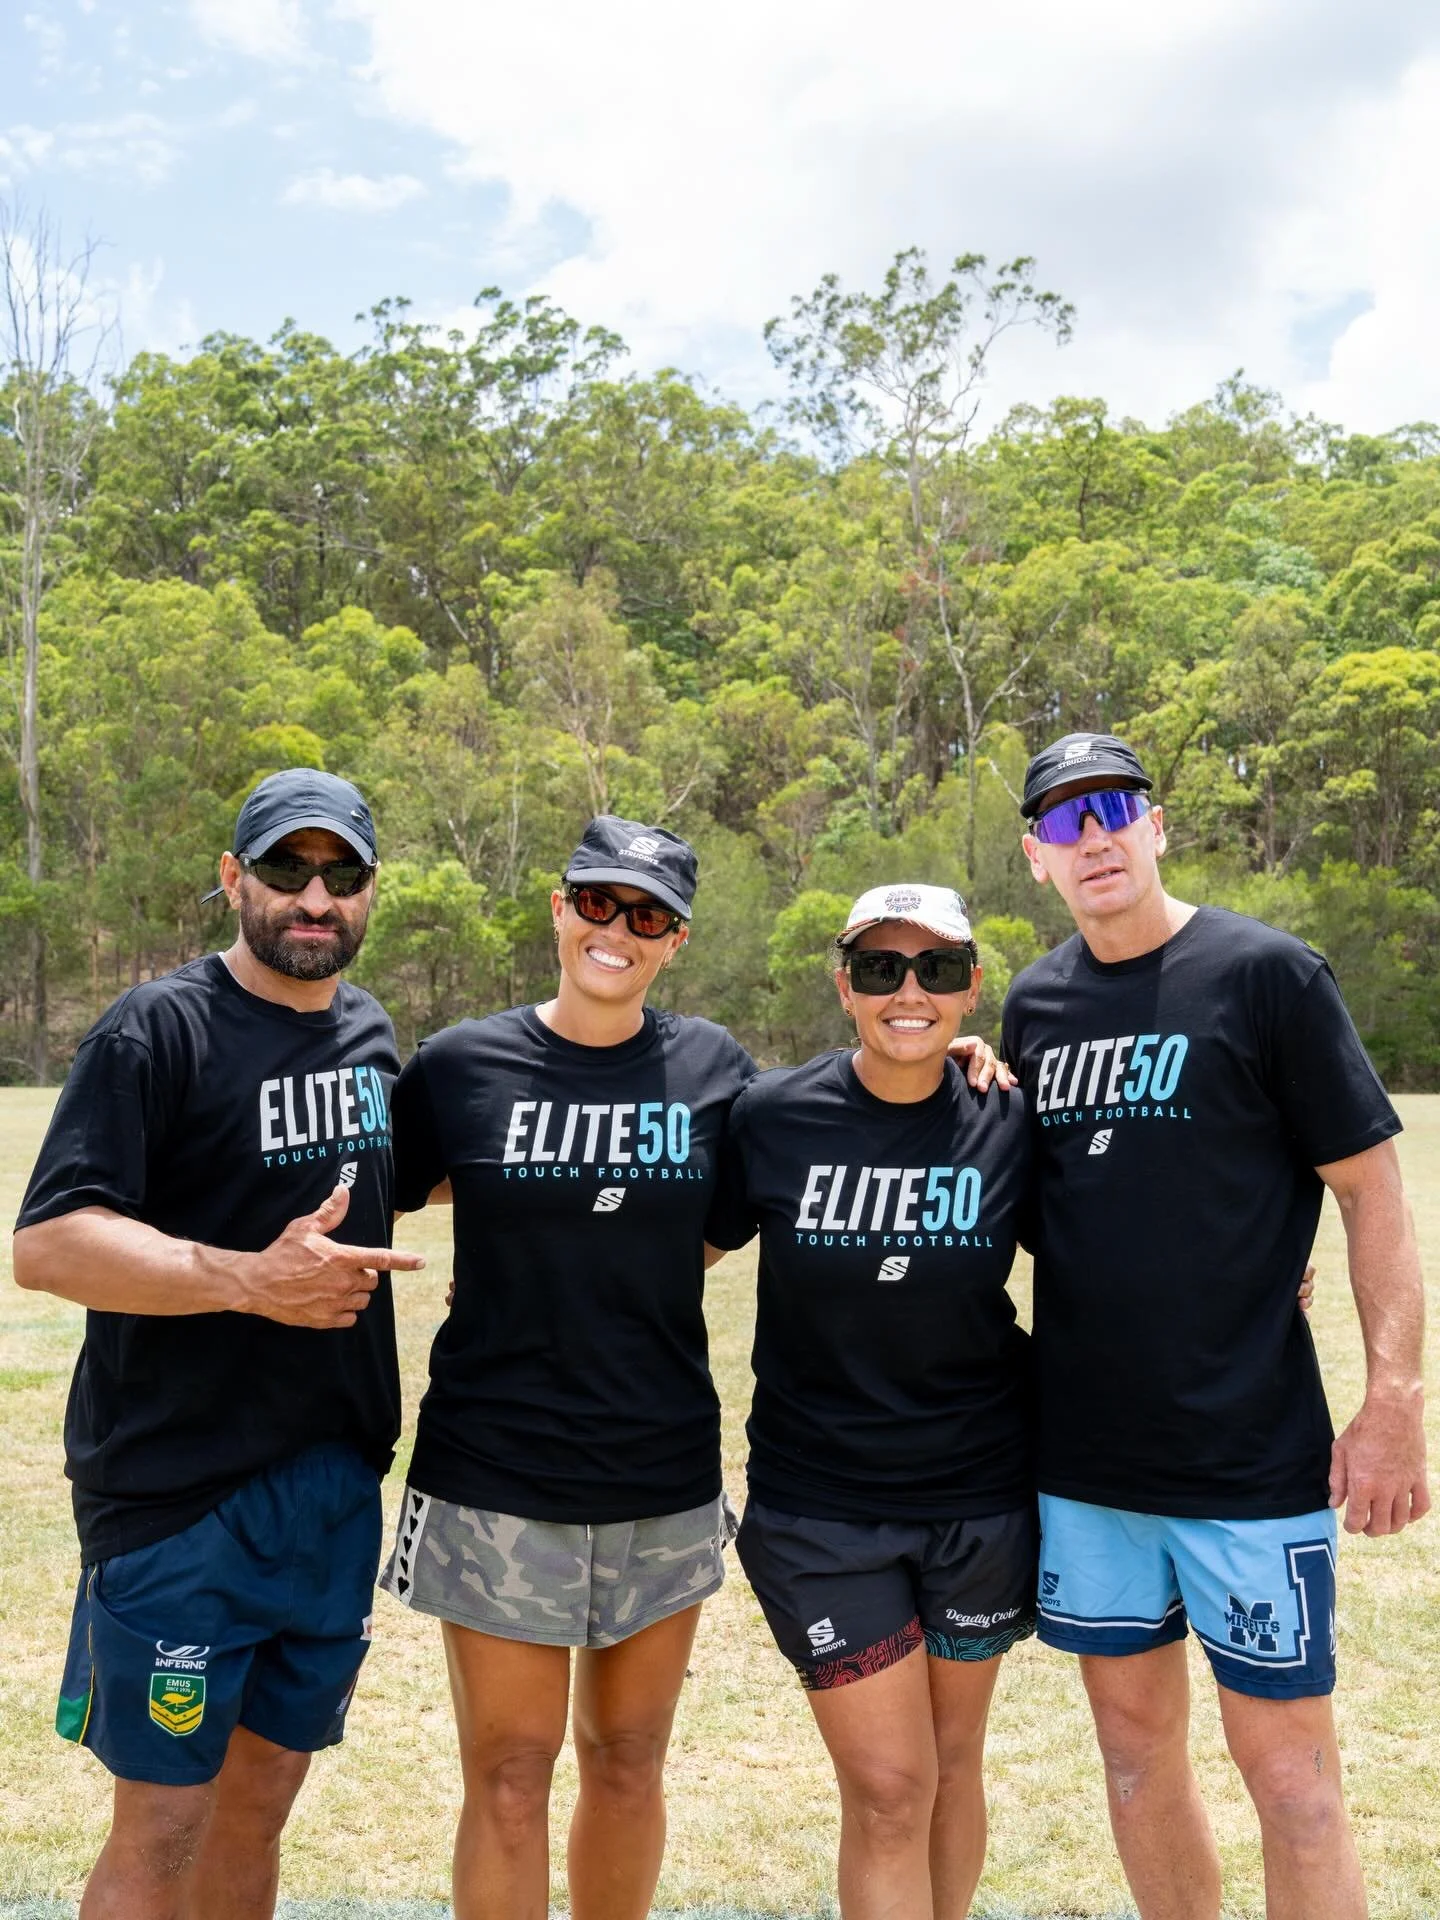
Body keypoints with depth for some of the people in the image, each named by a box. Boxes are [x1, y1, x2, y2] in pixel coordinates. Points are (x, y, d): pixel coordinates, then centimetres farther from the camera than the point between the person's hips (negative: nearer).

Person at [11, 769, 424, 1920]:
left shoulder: (371, 1035, 9)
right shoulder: (158, 1033, -12)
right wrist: (250, 1279, -30)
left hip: (340, 1487, 6)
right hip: (179, 1491, -6)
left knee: (261, 1798, 18)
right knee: (163, 1827, 5)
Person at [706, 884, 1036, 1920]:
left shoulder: (1011, 1123, -7)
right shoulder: (771, 1117, -11)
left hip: (980, 1494, 2)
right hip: (820, 1500, -2)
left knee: (950, 1761, 18)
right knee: (887, 1787, -1)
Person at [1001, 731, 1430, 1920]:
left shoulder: (1266, 973, -7)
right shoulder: (1035, 1004, 6)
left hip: (1253, 1454, -4)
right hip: (1084, 1452, 5)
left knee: (1289, 1773, 4)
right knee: (1136, 1738, 17)